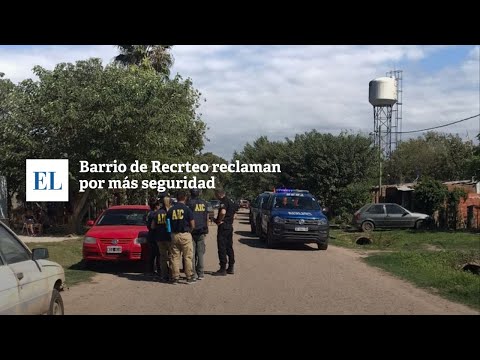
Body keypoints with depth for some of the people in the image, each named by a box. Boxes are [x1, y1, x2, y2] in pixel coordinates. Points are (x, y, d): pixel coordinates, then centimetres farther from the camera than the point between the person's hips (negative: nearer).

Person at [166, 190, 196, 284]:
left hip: (174, 235, 4)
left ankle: (175, 277, 9)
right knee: (188, 257, 2)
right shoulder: (187, 209, -7)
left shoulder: (170, 210, 4)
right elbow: (192, 225, -5)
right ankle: (189, 277, 3)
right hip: (185, 235, -3)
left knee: (174, 257, 8)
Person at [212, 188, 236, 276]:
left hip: (223, 226, -10)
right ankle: (230, 268, 18)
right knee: (229, 247, 14)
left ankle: (223, 269, -5)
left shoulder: (223, 202, -15)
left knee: (222, 248, -6)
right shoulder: (231, 202, 16)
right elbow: (233, 215, 25)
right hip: (230, 226, 10)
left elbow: (223, 212, -32)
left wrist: (219, 221, -18)